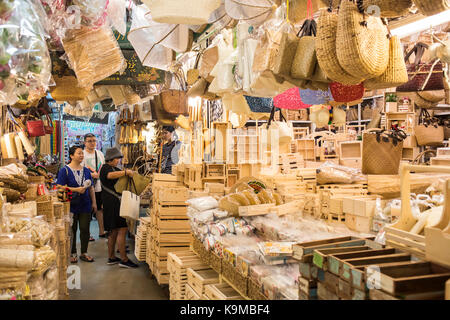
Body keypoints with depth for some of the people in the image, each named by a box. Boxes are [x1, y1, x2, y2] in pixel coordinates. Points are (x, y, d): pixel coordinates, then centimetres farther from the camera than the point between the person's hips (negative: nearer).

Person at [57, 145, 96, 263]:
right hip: (71, 206, -4)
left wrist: (94, 202, 11)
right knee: (72, 230, 6)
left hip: (85, 205, 4)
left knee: (85, 229, 7)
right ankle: (73, 253, 19)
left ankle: (84, 253, 19)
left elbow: (91, 188, 14)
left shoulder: (86, 170, 10)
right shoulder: (65, 170, -6)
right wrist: (76, 190, -19)